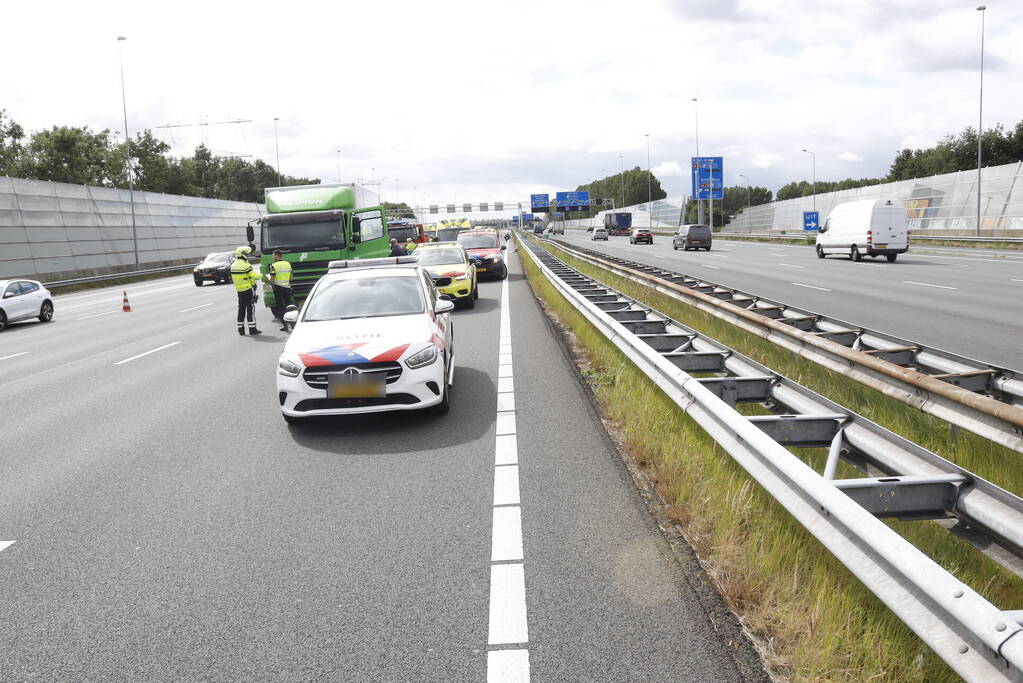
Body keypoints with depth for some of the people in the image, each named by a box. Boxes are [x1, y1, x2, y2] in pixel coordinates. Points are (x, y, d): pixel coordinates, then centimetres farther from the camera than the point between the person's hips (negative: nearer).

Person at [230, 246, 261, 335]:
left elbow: (233, 279, 13)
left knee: (241, 309, 11)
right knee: (250, 309, -3)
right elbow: (255, 276, -18)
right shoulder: (245, 265, -16)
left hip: (239, 290, 7)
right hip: (249, 289, -7)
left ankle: (241, 329, 12)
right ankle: (252, 328, -3)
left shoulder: (233, 265, 7)